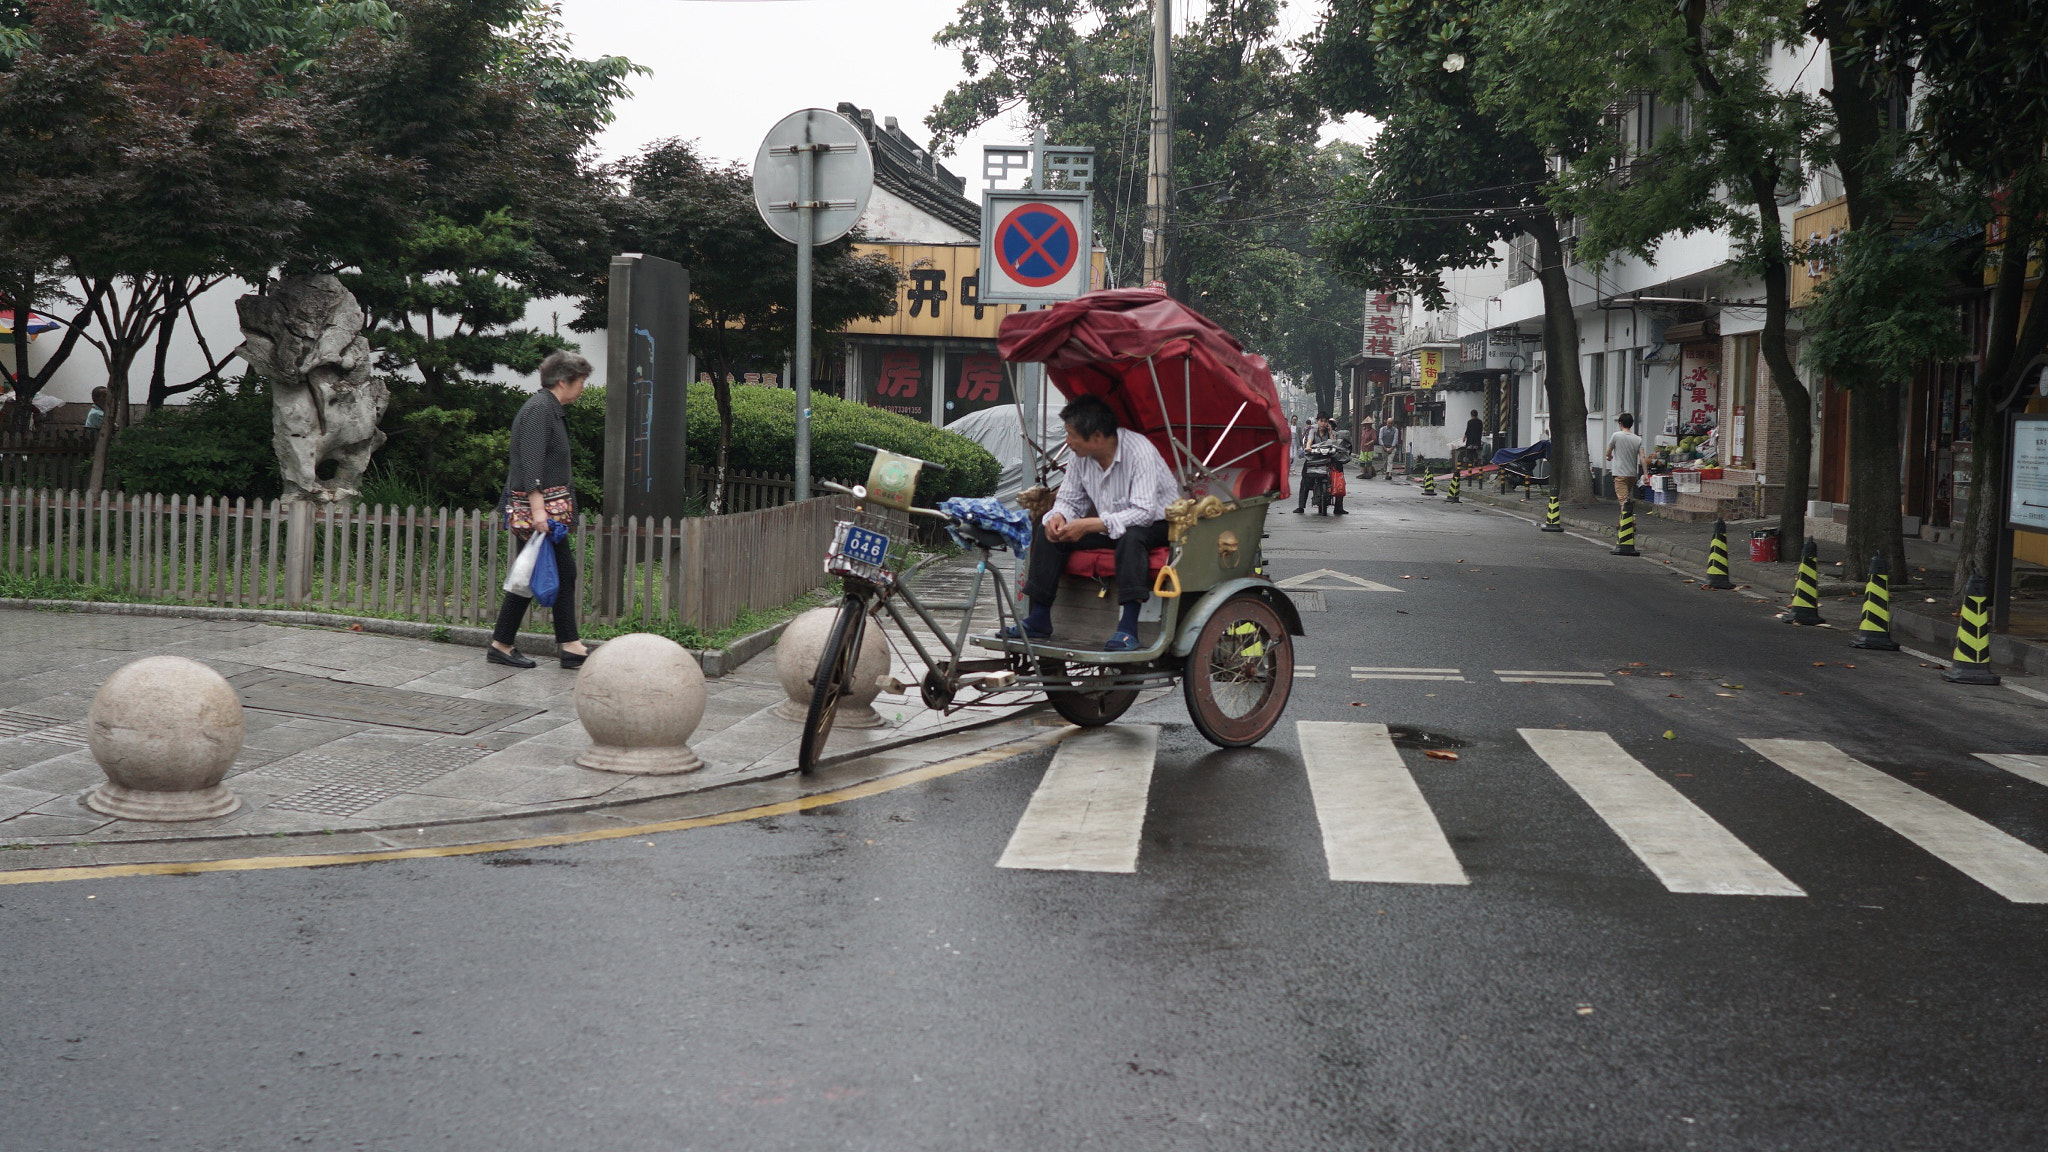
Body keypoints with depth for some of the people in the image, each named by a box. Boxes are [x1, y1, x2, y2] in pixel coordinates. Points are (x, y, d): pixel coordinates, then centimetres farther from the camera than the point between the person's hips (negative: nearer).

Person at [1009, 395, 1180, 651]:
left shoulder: (1140, 452, -25)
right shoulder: (1082, 456, -3)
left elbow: (1144, 512, -32)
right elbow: (1070, 500, 7)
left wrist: (1089, 525, -35)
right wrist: (1059, 516, -19)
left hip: (1155, 526, -7)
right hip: (1109, 527, 7)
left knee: (1130, 536, -41)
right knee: (1047, 531, -7)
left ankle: (1128, 628, -40)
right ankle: (1039, 619, -4)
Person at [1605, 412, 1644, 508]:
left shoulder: (1616, 436, -7)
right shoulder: (1638, 439, 4)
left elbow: (1608, 453, 2)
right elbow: (1642, 457, -3)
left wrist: (1610, 457, 26)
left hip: (1620, 474, -5)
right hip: (1633, 474, 5)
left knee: (1623, 499, -10)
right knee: (1627, 498, 20)